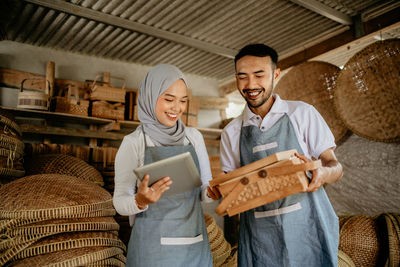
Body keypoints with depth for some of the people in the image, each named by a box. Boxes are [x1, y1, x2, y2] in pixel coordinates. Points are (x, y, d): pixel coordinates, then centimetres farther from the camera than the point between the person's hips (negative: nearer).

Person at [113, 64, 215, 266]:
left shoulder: (194, 137, 4)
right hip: (153, 249, -3)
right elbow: (120, 202, -6)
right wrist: (140, 200, -26)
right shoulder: (133, 142, -7)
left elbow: (204, 191, 7)